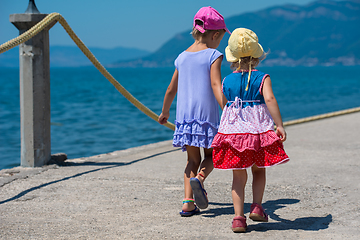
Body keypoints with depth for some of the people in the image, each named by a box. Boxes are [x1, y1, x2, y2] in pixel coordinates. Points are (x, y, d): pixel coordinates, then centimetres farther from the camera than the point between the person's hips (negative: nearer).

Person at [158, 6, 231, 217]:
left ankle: (188, 202, 0)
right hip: (207, 114, -4)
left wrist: (165, 112, 31)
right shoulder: (213, 55, -5)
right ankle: (199, 178, -19)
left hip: (184, 115, 4)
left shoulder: (182, 57, 12)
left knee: (193, 159, 13)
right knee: (211, 155, 13)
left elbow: (171, 89, 17)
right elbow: (216, 85, -17)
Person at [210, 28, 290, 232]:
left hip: (233, 130, 2)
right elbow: (269, 99, -18)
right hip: (259, 129, -2)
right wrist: (280, 125, -19)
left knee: (239, 177, 6)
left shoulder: (227, 81, 6)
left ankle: (239, 217, 0)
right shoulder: (262, 78, -3)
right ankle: (257, 207, 7)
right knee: (259, 170, 19)